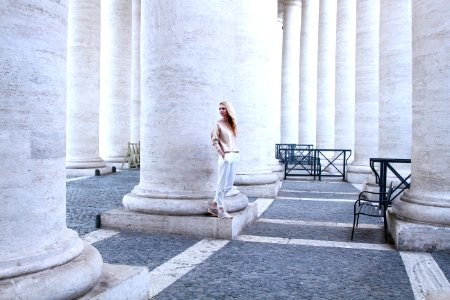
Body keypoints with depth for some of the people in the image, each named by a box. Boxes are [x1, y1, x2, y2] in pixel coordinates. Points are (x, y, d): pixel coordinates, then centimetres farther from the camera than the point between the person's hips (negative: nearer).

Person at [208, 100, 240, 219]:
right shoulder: (218, 124, -3)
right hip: (225, 157, -7)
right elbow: (214, 140, -8)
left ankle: (213, 206, 19)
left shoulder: (232, 123, 15)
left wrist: (237, 154, 9)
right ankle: (221, 211, 4)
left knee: (229, 185, 9)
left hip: (235, 156, 7)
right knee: (222, 184, -3)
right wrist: (222, 154, -14)